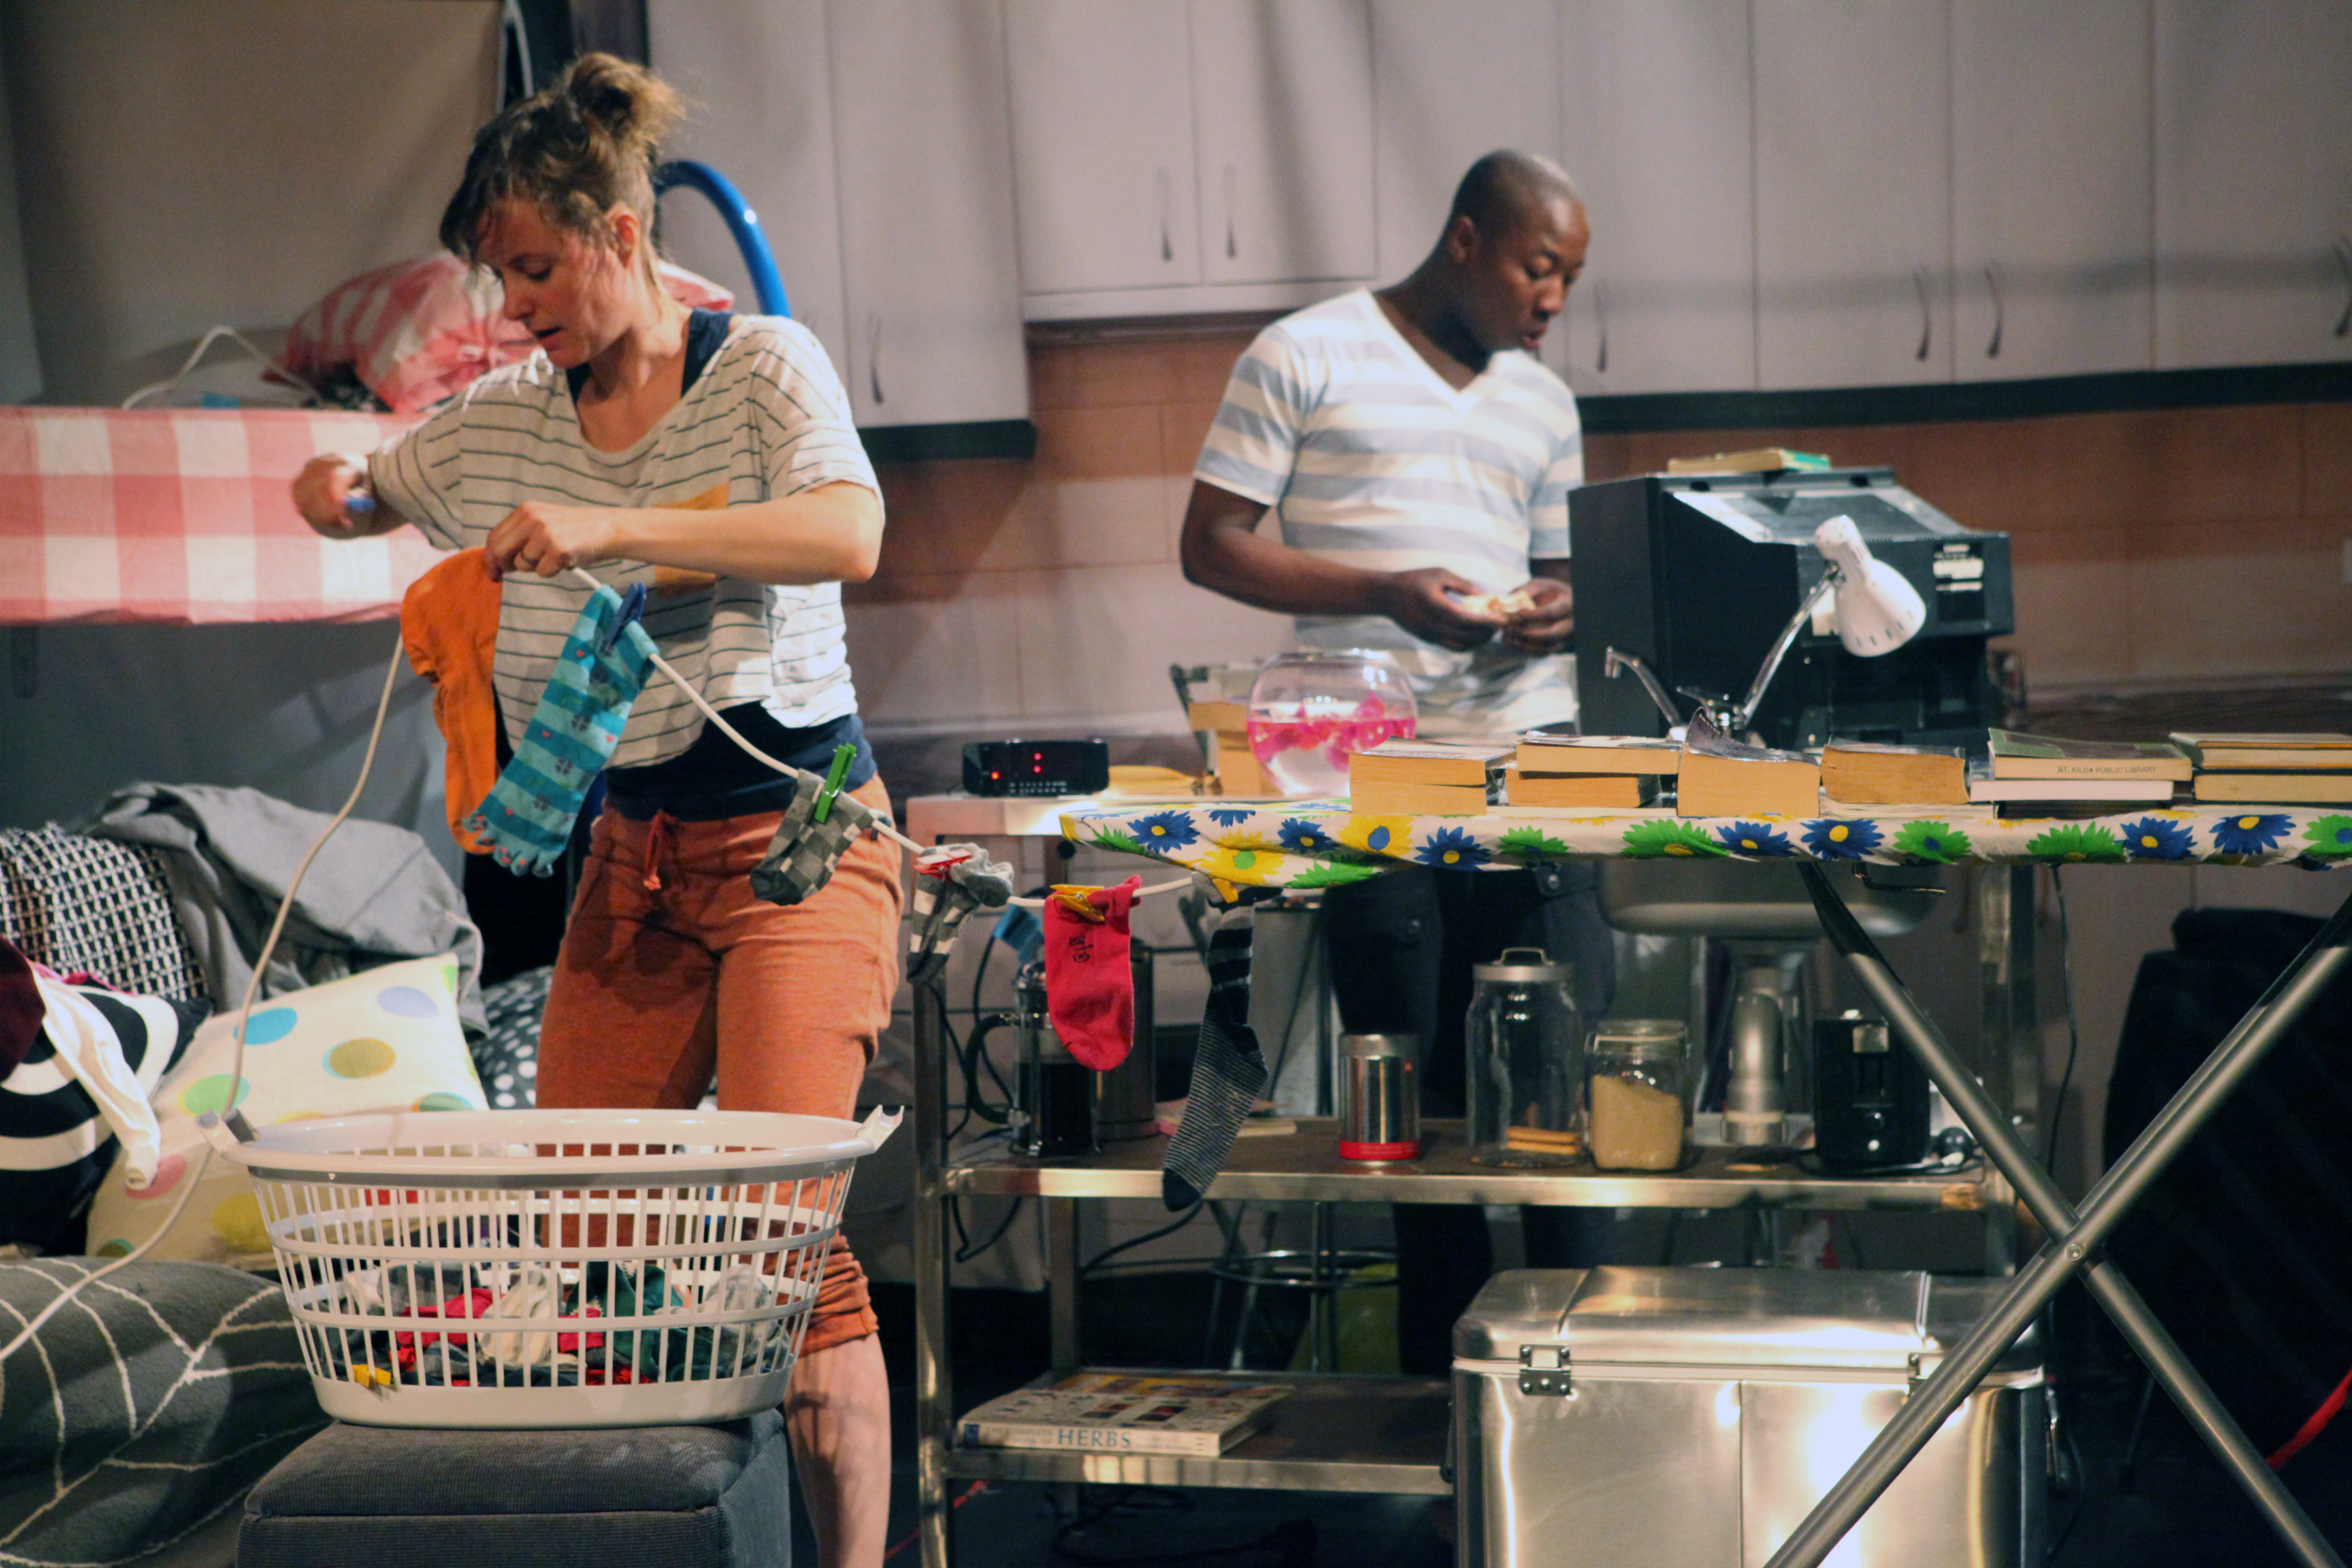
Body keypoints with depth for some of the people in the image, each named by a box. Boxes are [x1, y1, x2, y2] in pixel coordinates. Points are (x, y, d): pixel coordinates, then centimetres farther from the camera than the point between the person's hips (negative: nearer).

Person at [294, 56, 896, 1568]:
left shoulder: (762, 366, -7)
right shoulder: (503, 421, 9)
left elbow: (848, 535, -25)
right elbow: (351, 492, 25)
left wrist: (609, 528, -32)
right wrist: (336, 490, -1)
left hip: (796, 833, -6)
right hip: (630, 849, 6)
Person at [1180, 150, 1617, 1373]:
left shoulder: (1544, 404, 21)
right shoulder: (1306, 358, 4)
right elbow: (1212, 546, 0)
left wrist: (1562, 609, 2)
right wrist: (1385, 593, -13)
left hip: (1530, 750, 4)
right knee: (1414, 1085, 0)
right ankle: (1445, 1371, 10)